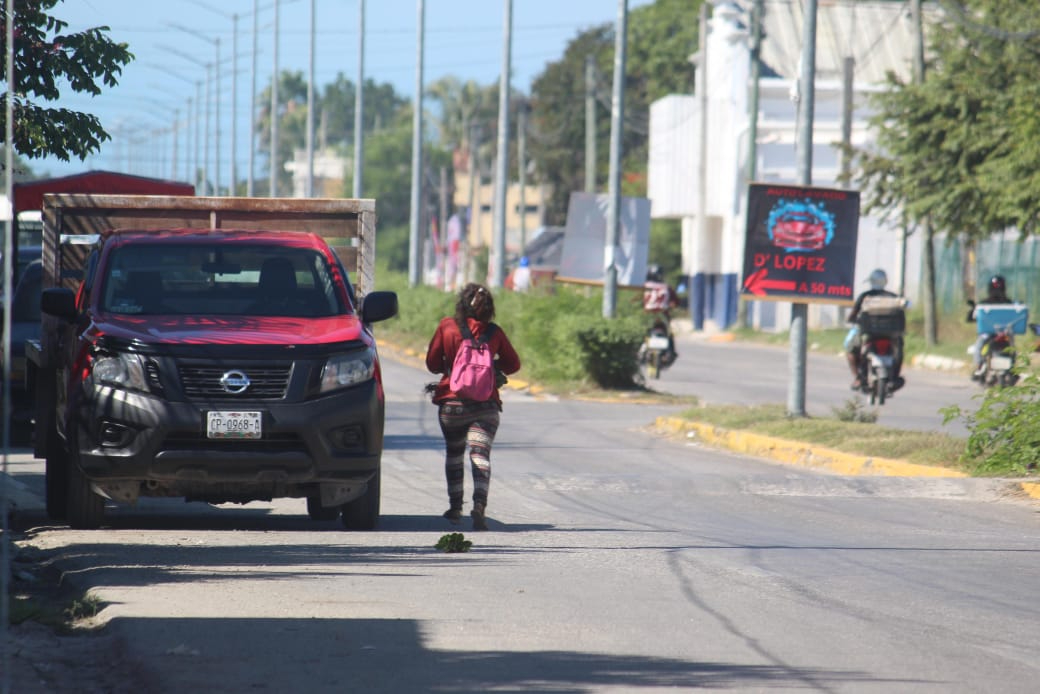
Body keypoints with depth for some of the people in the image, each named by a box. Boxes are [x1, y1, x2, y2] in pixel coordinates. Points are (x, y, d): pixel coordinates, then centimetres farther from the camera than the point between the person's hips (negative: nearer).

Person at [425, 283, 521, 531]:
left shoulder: (446, 326, -3)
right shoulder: (494, 332, 0)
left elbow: (432, 363, 3)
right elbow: (513, 364, 12)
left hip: (451, 401, 0)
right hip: (486, 404, 0)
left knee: (454, 453, 19)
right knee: (480, 454, -7)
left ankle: (455, 507, 25)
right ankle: (479, 504, -28)